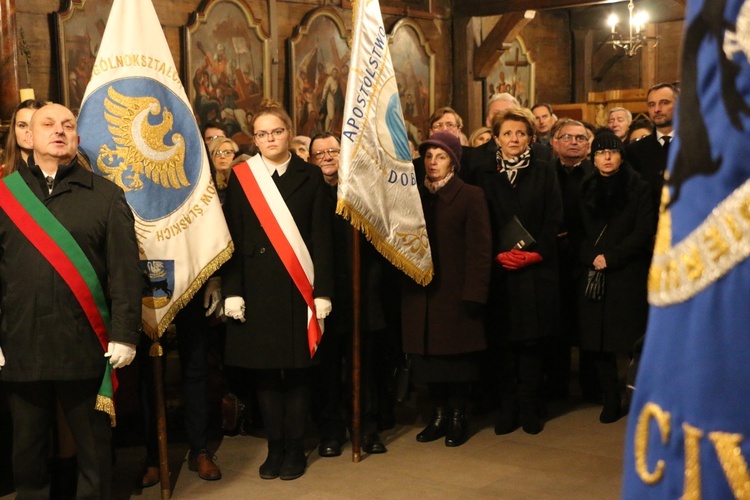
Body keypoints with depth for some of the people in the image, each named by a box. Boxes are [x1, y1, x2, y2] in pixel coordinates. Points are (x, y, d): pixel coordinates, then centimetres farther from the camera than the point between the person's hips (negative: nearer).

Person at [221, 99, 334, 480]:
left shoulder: (310, 177, 5)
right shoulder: (241, 177, 4)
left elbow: (322, 238, 2)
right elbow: (232, 238, 1)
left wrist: (323, 291, -5)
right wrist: (232, 291, -6)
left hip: (298, 288, 0)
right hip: (257, 288, 1)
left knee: (297, 370, 4)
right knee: (265, 371, 5)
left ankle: (294, 448, 16)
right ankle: (275, 448, 18)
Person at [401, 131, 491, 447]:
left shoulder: (471, 196, -3)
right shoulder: (415, 196, 11)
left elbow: (479, 249, -8)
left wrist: (473, 295, -15)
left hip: (455, 293, -4)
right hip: (420, 293, 4)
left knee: (457, 356, 3)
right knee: (427, 356, 6)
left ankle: (458, 418, 18)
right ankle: (439, 415, 21)